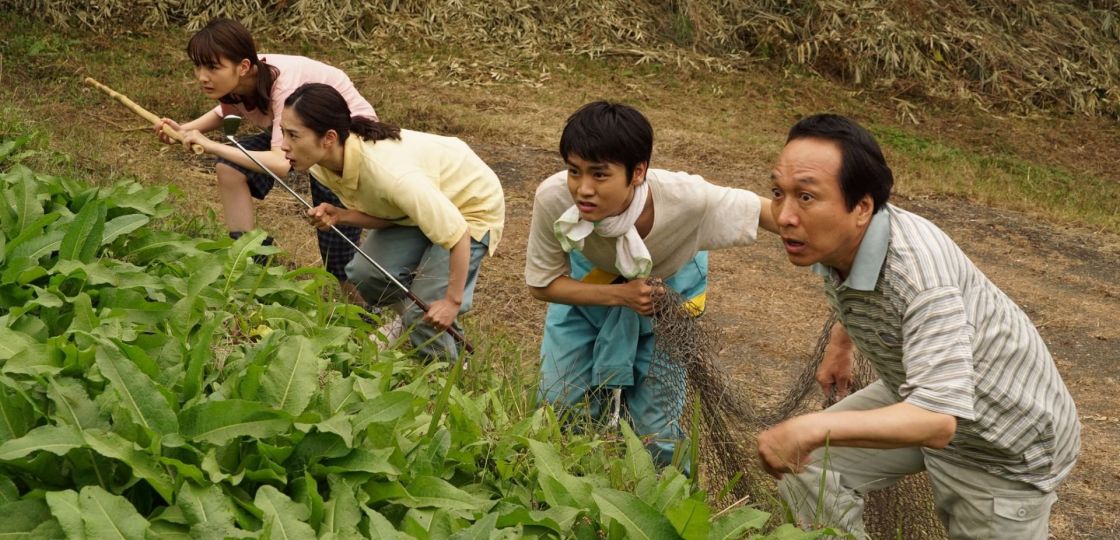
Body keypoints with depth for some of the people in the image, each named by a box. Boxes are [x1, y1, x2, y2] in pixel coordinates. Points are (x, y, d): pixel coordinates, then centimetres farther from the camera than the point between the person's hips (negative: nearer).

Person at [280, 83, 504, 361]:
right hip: (417, 207, 7)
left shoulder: (387, 171, -41)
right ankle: (410, 324, 19)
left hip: (471, 205, -7)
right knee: (364, 272, -11)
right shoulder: (325, 163, -16)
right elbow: (381, 214, -4)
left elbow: (456, 233, -34)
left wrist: (453, 301, -26)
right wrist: (339, 216, -24)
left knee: (424, 310, -16)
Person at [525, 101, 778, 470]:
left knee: (657, 428, 1)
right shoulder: (553, 199, -36)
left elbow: (769, 212, -27)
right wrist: (620, 295, -32)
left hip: (667, 289, -1)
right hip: (588, 285, 1)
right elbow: (541, 284, -19)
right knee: (558, 406, 1)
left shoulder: (688, 200, -42)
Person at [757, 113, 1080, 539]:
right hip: (923, 400, 7)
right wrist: (841, 343, 25)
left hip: (1006, 439, -7)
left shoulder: (915, 263, -38)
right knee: (805, 467, -3)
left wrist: (811, 428, -52)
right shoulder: (830, 239, -14)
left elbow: (938, 419, -46)